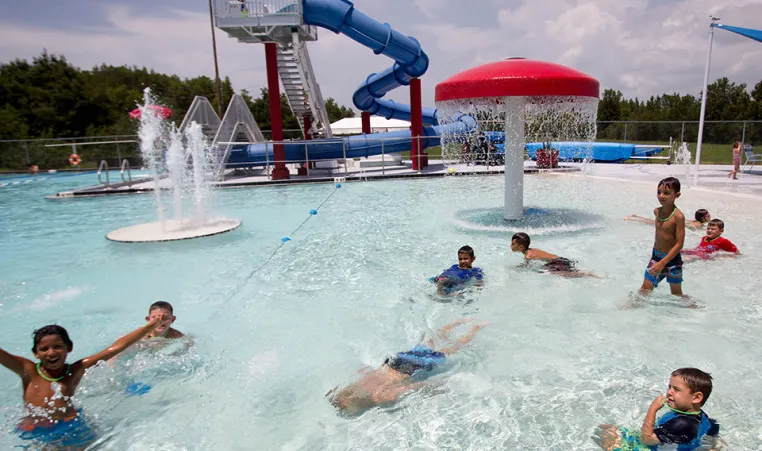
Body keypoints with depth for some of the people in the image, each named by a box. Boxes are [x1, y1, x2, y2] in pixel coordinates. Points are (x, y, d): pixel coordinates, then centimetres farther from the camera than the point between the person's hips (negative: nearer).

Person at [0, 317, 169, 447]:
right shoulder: (28, 371, -3)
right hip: (35, 436, 0)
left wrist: (151, 325, -8)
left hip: (72, 429, 0)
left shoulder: (75, 370, -2)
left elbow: (117, 347, -6)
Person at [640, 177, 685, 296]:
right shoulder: (657, 211, 0)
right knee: (644, 290, 5)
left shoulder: (678, 216, -19)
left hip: (672, 259, -5)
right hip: (656, 256, 5)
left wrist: (662, 263, -26)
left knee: (676, 294, 12)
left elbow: (679, 244, -21)